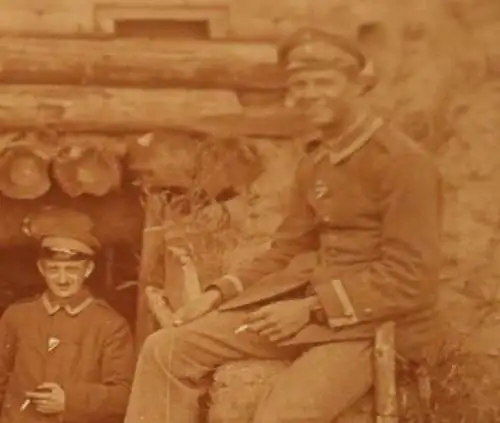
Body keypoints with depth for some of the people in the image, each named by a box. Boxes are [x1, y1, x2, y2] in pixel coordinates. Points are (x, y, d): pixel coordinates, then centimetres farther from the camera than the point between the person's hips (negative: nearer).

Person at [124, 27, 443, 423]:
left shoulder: (405, 163, -12)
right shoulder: (315, 162, 13)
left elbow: (409, 280, -17)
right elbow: (286, 253, 17)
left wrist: (312, 308, -21)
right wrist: (218, 294, 3)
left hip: (377, 324, -8)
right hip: (313, 308, 8)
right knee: (168, 349, -2)